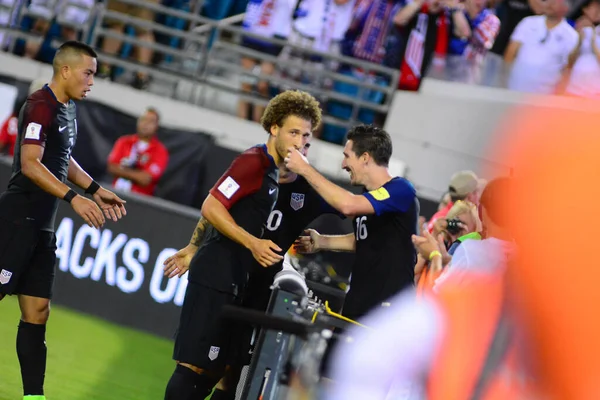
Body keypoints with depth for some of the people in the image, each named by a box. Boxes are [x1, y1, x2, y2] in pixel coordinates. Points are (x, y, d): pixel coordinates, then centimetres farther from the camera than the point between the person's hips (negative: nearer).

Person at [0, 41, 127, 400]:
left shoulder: (67, 109, 14)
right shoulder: (41, 107, -14)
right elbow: (30, 165, -23)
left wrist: (96, 190, 23)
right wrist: (74, 198, -27)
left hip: (42, 226, 9)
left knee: (37, 313, 7)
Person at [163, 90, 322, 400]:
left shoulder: (272, 171, 14)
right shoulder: (253, 162, -13)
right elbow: (211, 207, -18)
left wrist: (194, 248, 26)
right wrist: (253, 243, -23)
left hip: (233, 282, 10)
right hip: (215, 276, -10)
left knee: (217, 368, 10)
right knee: (194, 364, -11)